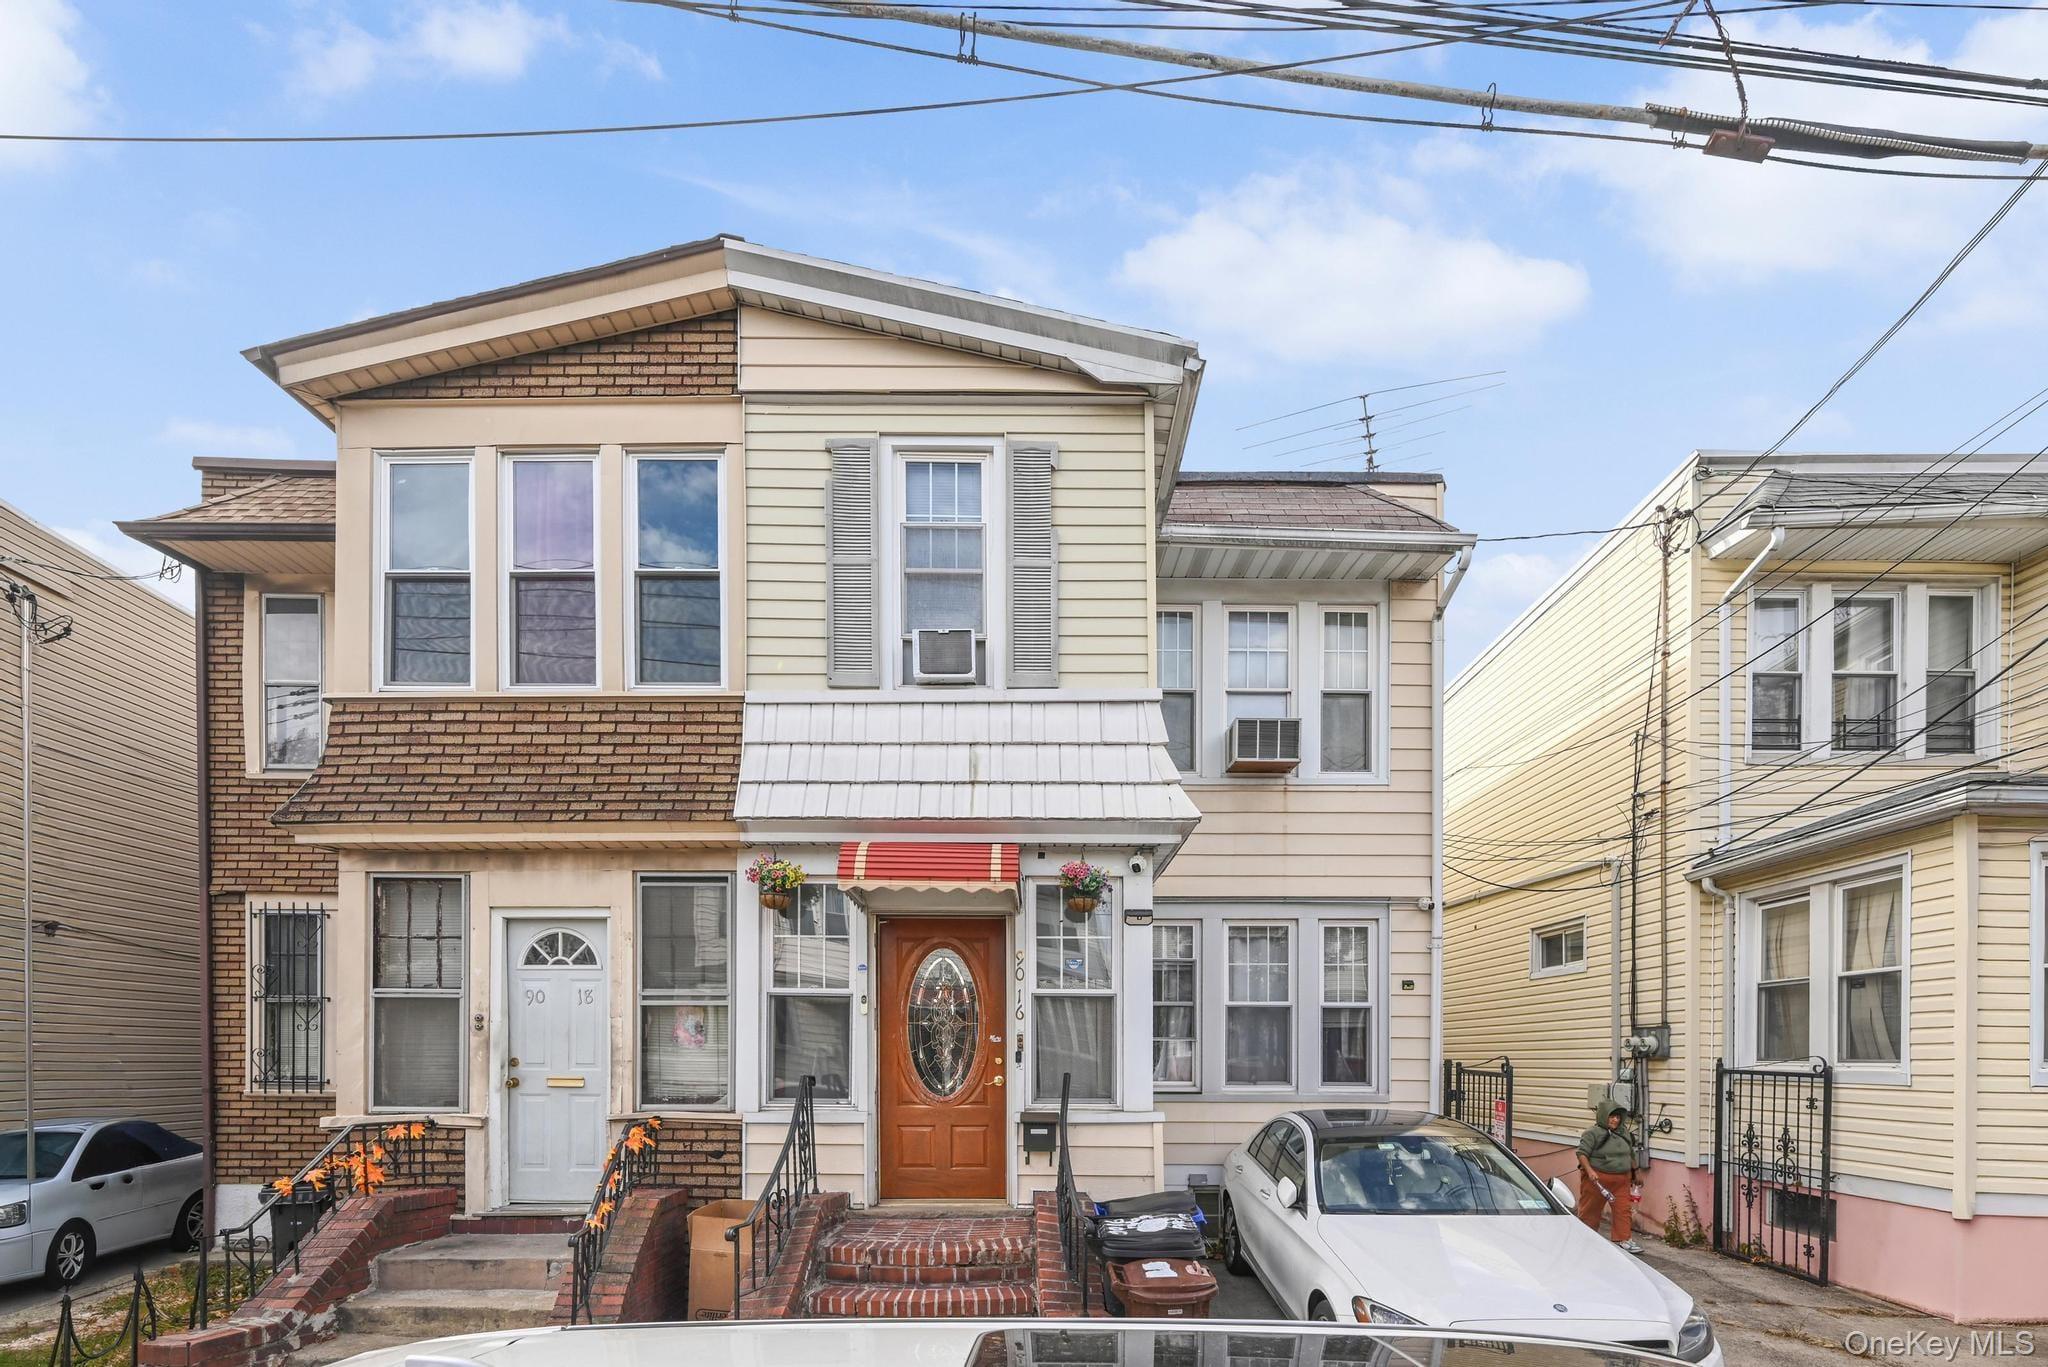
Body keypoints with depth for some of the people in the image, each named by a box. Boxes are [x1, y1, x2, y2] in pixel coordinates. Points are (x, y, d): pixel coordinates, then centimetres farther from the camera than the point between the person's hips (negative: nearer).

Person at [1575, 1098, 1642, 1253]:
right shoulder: (1593, 1134, -11)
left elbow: (1631, 1155, 23)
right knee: (1590, 1210, 5)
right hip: (1597, 1179, -5)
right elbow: (1582, 1153, -14)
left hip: (1621, 1181, 5)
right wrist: (1589, 1171, -25)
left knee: (1624, 1209, -3)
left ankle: (1625, 1240, 1)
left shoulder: (1624, 1134, 11)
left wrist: (1633, 1172, 24)